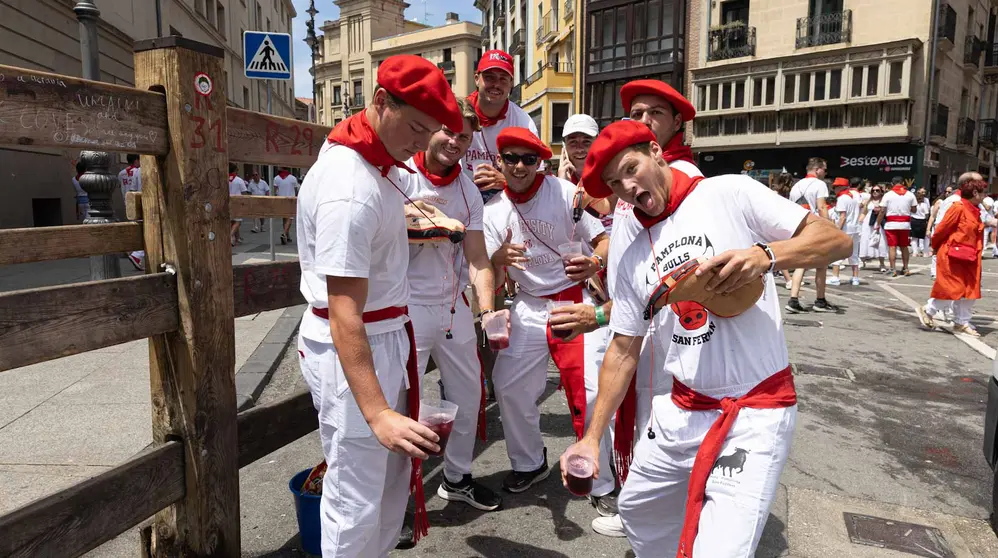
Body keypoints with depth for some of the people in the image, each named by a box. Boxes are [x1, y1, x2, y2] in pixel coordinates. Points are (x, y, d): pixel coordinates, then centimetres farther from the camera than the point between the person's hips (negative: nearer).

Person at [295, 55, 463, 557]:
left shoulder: (376, 161, 5)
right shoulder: (349, 190, -27)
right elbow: (344, 315, -31)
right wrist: (377, 413, -35)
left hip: (388, 335, 10)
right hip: (351, 349, -10)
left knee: (394, 473, 21)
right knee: (357, 499, 2)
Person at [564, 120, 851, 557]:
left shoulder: (729, 193, -7)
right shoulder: (633, 258, 8)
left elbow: (836, 240, -8)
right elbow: (623, 351, 9)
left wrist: (766, 255, -28)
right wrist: (592, 437, 5)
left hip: (755, 411, -6)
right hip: (680, 411, 6)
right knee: (637, 513, 21)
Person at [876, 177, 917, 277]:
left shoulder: (888, 194, -4)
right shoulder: (910, 194, 4)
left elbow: (882, 211, -6)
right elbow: (914, 209, 9)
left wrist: (878, 224, 1)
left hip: (891, 224, -3)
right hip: (905, 224, 3)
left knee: (892, 247, -1)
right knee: (904, 247, 14)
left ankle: (893, 269, -5)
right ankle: (905, 268, 20)